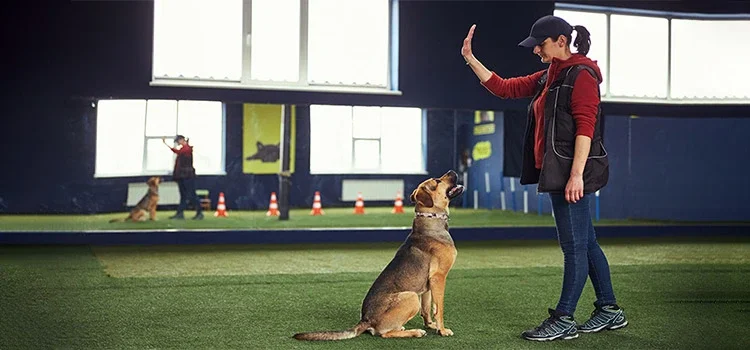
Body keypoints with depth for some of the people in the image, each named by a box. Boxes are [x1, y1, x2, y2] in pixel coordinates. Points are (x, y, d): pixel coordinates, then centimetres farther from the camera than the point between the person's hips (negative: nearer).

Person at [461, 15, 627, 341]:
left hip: (572, 172, -10)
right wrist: (470, 59, 11)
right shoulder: (547, 77, 17)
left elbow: (585, 127, -18)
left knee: (574, 246, -3)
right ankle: (609, 310, 23)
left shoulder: (581, 75, -10)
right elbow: (503, 87, 18)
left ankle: (564, 320, 2)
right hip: (555, 171, 10)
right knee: (585, 244, 14)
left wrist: (576, 174, -24)